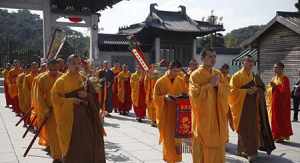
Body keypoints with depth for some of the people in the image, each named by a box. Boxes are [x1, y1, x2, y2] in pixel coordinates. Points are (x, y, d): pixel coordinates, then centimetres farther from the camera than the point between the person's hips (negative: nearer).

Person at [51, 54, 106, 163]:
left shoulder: (84, 79, 11)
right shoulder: (61, 81, -4)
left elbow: (94, 96, 11)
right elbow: (55, 98, -10)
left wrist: (86, 95, -10)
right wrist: (72, 100, -18)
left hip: (86, 115, 5)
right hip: (70, 116, -5)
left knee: (88, 143, 6)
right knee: (73, 146, -4)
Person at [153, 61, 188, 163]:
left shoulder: (181, 81, 3)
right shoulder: (160, 82, -7)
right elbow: (156, 98, -6)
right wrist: (165, 97, -23)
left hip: (178, 113, 3)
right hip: (166, 114, -3)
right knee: (168, 137, 4)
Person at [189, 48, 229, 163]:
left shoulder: (218, 74, 10)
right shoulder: (195, 75, -8)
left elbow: (227, 90, 5)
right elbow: (194, 94, -18)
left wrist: (218, 84, -13)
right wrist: (210, 85, -17)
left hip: (217, 116, 5)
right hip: (203, 116, -5)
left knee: (218, 145, 9)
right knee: (202, 147, 1)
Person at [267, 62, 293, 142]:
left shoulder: (284, 78, -11)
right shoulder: (274, 78, 13)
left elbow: (285, 90, -20)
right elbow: (271, 89, 17)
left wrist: (275, 86, -19)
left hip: (282, 102, -7)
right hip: (274, 101, 7)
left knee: (281, 118, -2)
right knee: (274, 118, 8)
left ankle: (282, 136, 6)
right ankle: (276, 135, 15)